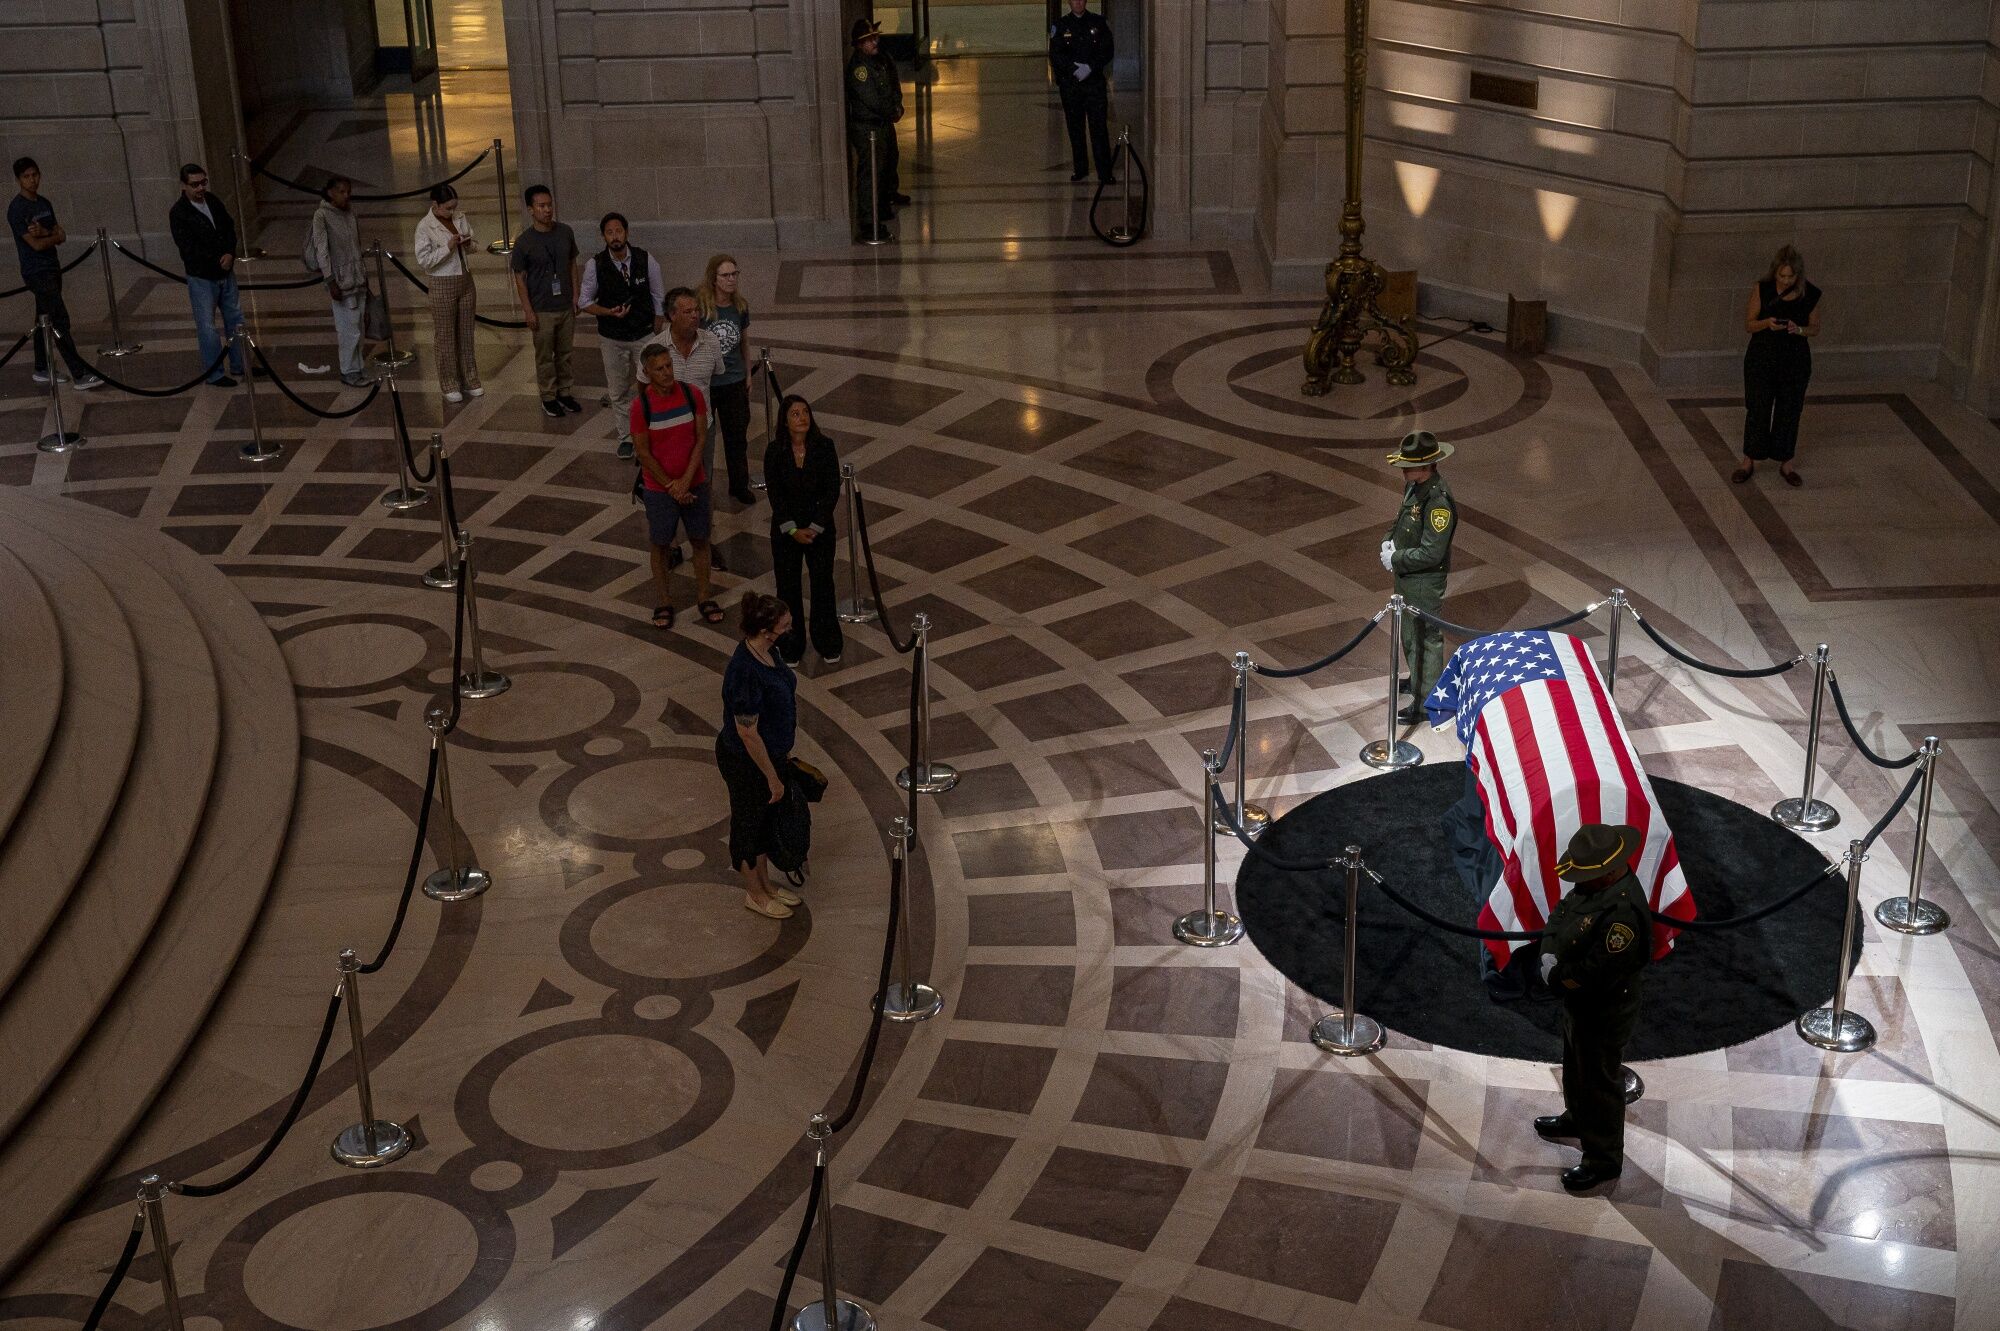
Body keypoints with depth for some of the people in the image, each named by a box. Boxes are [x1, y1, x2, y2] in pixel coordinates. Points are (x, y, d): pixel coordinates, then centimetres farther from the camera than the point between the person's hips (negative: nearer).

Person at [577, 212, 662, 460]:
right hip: (612, 339, 0)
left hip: (644, 335, 0)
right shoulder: (595, 265, -12)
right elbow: (584, 302, -2)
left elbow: (659, 298, 0)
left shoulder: (646, 260, -10)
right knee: (619, 391, 11)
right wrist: (609, 312, -19)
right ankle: (626, 437, 27)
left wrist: (659, 335, 0)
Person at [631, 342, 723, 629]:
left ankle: (703, 597, 26)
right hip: (659, 488, -2)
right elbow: (643, 452, -11)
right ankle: (665, 602, 23)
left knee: (700, 540, 11)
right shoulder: (641, 404, -15)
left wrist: (686, 481, -13)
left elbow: (701, 438, -6)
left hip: (694, 484, 2)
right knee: (660, 545, 9)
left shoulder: (692, 394, -8)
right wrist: (671, 487, -11)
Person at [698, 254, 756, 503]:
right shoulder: (699, 306, -16)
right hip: (703, 383, -4)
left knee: (737, 436, 12)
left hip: (734, 382, 4)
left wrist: (747, 375, 15)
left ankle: (739, 487, 28)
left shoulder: (740, 307, -2)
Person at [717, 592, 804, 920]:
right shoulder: (745, 672, -35)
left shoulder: (767, 651, -7)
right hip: (746, 761, -9)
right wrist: (772, 777, -18)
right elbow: (747, 732, -28)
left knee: (764, 819, 25)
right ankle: (754, 894, 35)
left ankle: (765, 884, 45)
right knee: (748, 822, 14)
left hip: (769, 753, 9)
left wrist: (783, 753, 18)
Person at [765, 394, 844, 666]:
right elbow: (776, 496, -8)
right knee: (788, 585, 8)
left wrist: (814, 528, -14)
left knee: (823, 582, 6)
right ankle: (790, 646, 23)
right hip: (785, 528, 0)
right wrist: (793, 530, -15)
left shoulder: (824, 447, -11)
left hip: (820, 527, 0)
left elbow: (832, 491, -10)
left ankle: (828, 644, 22)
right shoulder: (775, 452, -10)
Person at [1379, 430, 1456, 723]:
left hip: (1425, 583, -10)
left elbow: (1430, 553, -30)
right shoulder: (1415, 487, -1)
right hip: (1407, 577, 10)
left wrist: (1395, 559, -19)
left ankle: (1426, 701, 17)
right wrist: (1390, 541, 0)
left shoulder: (1438, 502, -30)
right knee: (1409, 631, 27)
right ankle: (1418, 679, 48)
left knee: (1427, 638, 4)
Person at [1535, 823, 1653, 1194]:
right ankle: (1577, 1118, 56)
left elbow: (1596, 974, -35)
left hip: (1603, 1015, -9)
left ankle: (1603, 1160, 29)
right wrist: (1549, 953, -13)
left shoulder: (1622, 912, -38)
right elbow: (1560, 915, 4)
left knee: (1600, 1083, 10)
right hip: (1578, 1005, 9)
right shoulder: (1596, 884, -8)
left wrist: (1556, 977, -19)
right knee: (1577, 1067, 31)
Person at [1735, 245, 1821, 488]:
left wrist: (1799, 329, -19)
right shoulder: (1763, 290, -9)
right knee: (1757, 409, 4)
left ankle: (1785, 464, 23)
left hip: (1795, 361, 1)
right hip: (1762, 358, -1)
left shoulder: (1810, 295, -8)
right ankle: (1749, 461, 18)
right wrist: (1767, 323, -24)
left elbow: (1815, 329, 3)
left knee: (1789, 412, 9)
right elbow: (1748, 324, -3)